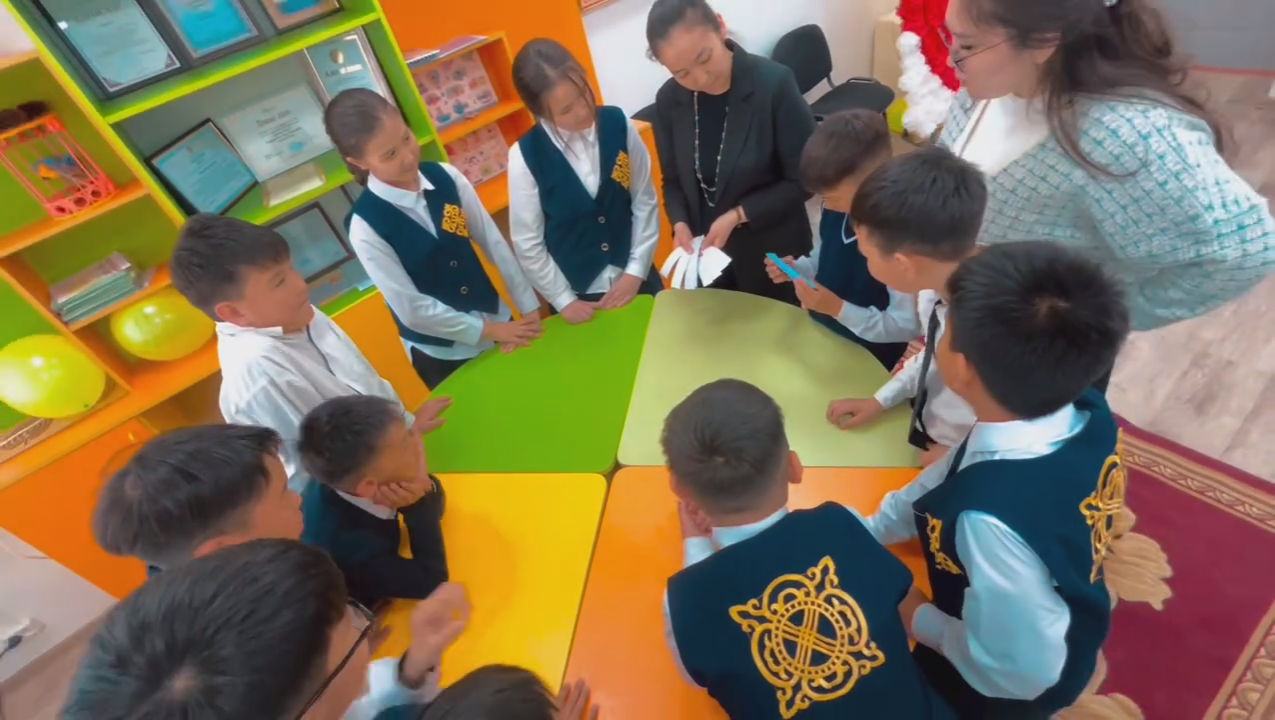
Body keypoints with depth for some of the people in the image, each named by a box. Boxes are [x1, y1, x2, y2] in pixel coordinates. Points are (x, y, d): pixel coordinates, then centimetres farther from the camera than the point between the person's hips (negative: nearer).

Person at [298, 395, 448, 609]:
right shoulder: (348, 546, -35)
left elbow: (434, 507, -8)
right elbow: (432, 583, -26)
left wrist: (426, 492, -28)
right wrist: (419, 504, -31)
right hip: (368, 616, -6)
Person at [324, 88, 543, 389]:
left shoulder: (446, 177, -9)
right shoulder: (365, 226, -19)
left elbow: (493, 242, -4)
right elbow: (411, 308, -17)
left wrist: (528, 307, -5)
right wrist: (488, 331, -14)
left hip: (496, 321, 4)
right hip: (439, 352, -3)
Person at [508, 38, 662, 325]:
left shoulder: (618, 124, -9)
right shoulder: (525, 156, -14)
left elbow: (645, 201, -2)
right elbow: (527, 242, -7)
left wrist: (636, 270, -5)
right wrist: (563, 300, -4)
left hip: (635, 278, 2)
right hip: (579, 296, -2)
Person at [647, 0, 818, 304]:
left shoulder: (775, 83, -19)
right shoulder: (668, 100, -6)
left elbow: (804, 179, -14)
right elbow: (672, 180, 5)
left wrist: (737, 216, -22)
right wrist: (679, 222, -14)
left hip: (773, 253, -3)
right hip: (706, 253, 3)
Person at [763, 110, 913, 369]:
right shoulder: (835, 211, -12)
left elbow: (907, 325, -27)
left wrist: (838, 308, -34)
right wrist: (795, 268, -11)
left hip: (867, 361, -6)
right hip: (819, 336, 6)